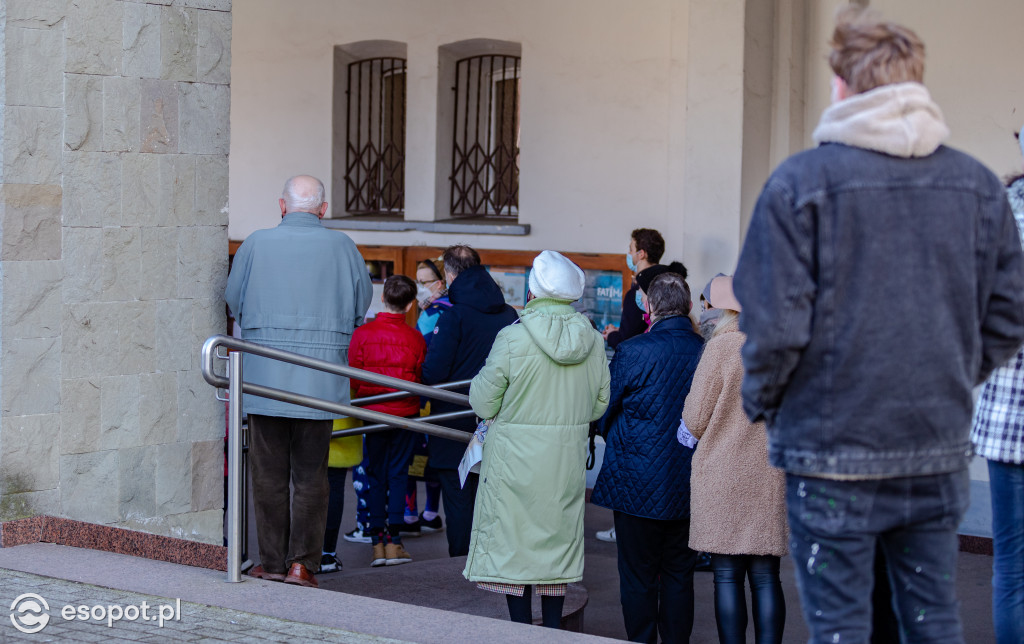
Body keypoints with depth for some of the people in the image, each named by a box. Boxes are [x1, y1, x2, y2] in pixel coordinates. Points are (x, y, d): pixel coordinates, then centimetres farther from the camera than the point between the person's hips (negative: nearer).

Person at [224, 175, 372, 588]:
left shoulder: (255, 244, -1)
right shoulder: (341, 247, 0)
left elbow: (234, 302, 7)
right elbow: (361, 306, 8)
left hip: (264, 375, 0)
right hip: (320, 380, 0)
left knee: (268, 472, 7)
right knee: (311, 473, 7)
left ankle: (272, 562, 10)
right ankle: (302, 562, 3)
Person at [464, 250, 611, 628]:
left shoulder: (512, 339, -15)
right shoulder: (593, 342, -1)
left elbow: (483, 404, -9)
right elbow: (600, 405, 8)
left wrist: (479, 382, 12)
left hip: (517, 461, -4)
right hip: (568, 462, 4)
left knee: (514, 544, 4)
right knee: (558, 543, 14)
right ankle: (553, 628, 17)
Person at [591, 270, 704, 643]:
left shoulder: (632, 352, -14)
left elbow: (604, 412, -2)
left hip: (638, 485, -4)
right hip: (688, 486, 4)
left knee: (638, 578, 6)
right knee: (679, 576, 12)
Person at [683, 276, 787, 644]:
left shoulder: (723, 347, -10)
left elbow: (694, 422, -6)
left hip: (723, 476, -4)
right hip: (772, 477, 4)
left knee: (727, 576, 2)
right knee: (765, 577, 8)